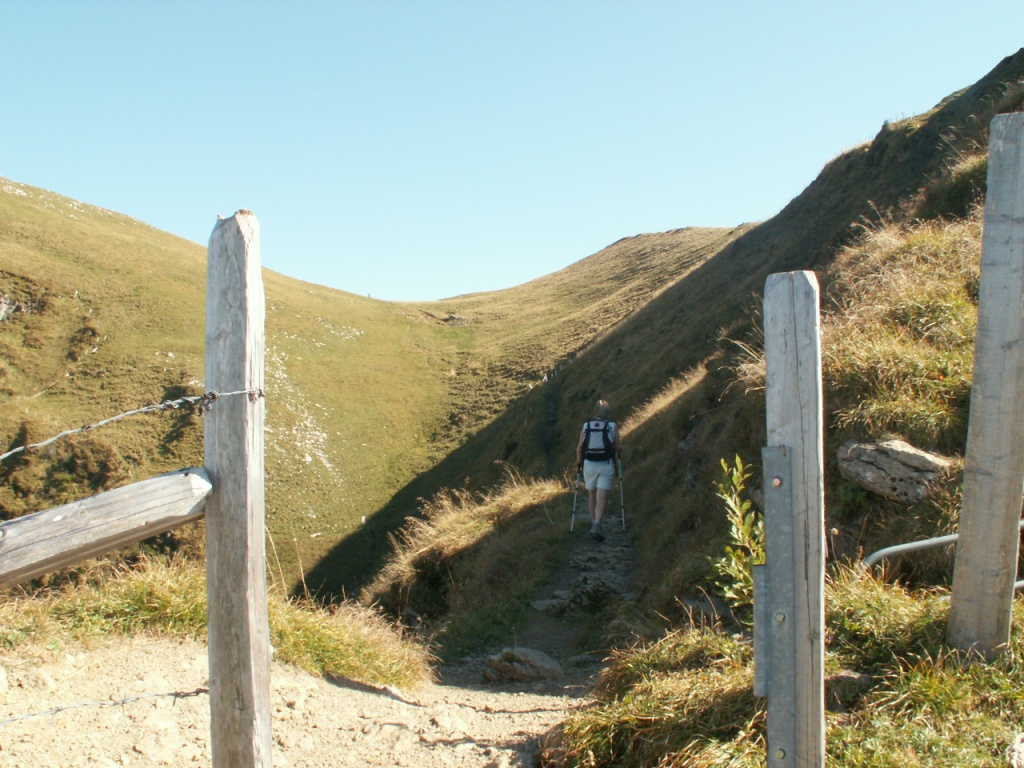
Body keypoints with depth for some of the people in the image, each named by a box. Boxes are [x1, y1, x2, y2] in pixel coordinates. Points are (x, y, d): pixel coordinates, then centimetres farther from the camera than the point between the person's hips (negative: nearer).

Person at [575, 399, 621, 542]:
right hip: (606, 465, -2)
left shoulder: (586, 426, 2)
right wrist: (614, 457, 25)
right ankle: (596, 527, -20)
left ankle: (593, 523, 31)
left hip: (589, 464, 2)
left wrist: (578, 461, 18)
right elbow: (617, 448, 3)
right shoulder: (613, 426, -2)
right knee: (601, 498, -5)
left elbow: (579, 448, 1)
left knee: (591, 495, 20)